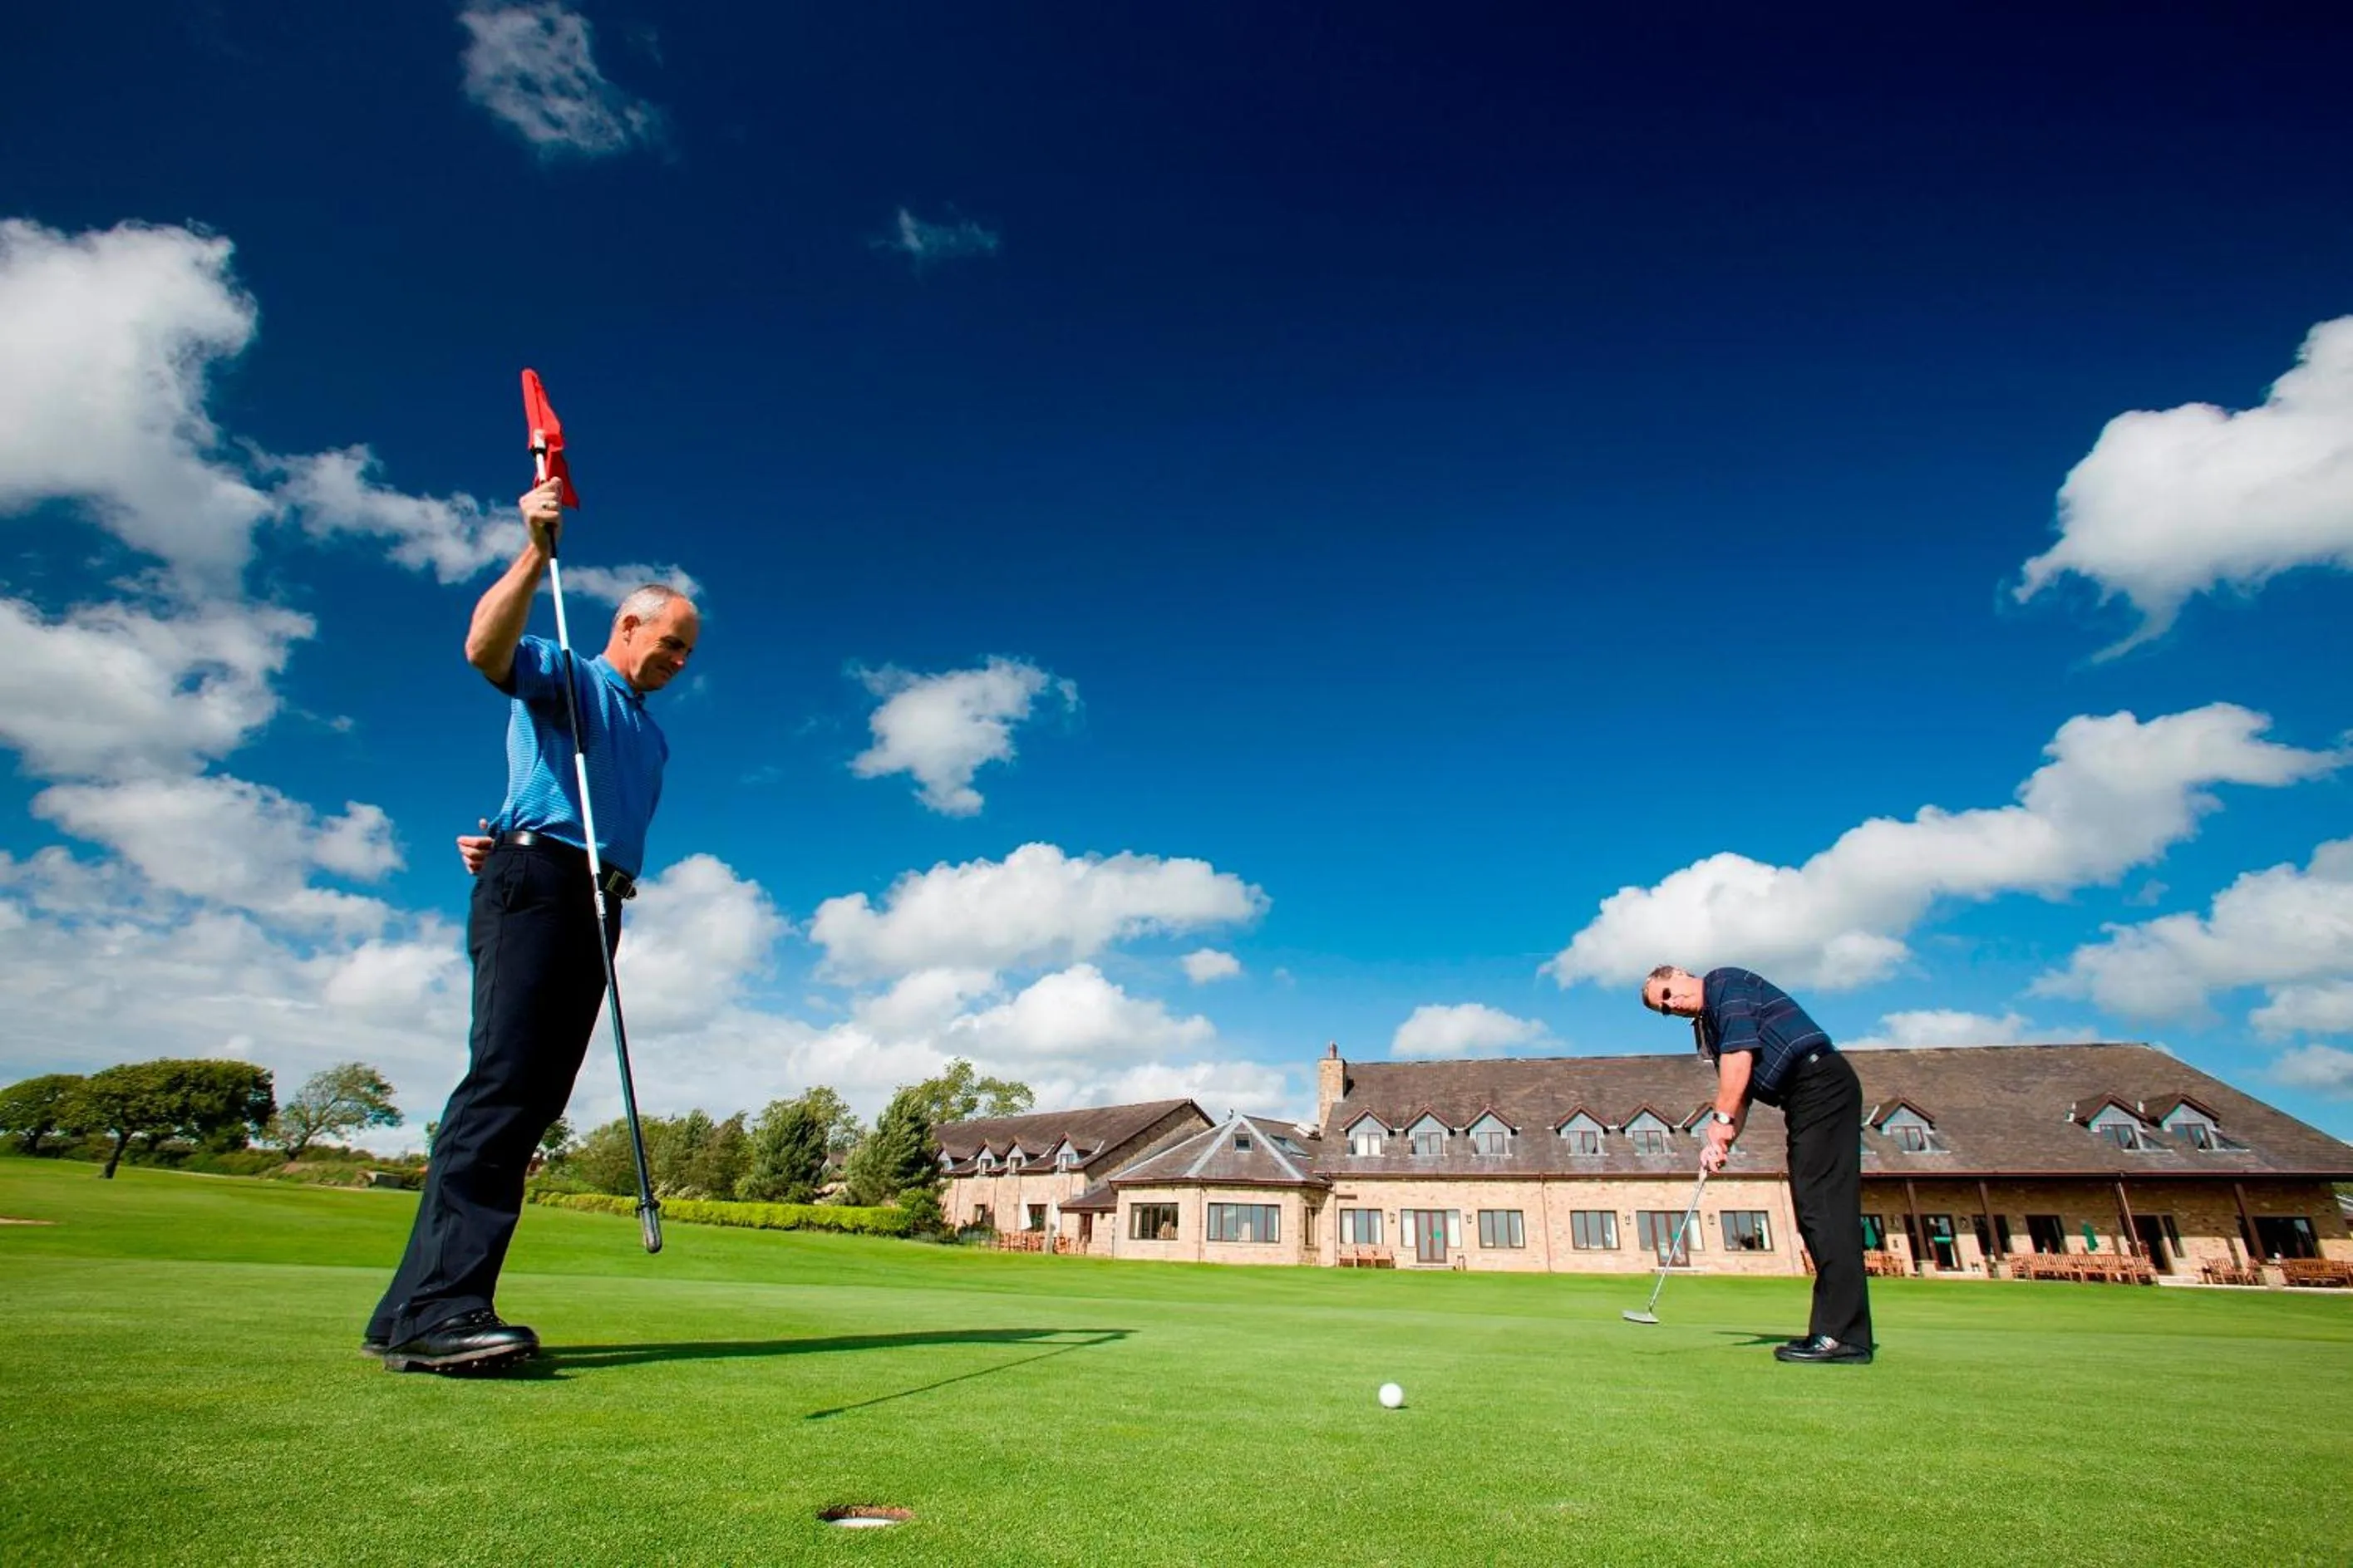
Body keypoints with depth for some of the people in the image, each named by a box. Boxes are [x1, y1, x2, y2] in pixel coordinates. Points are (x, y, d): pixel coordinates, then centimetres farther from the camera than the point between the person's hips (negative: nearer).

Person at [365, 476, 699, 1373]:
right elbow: (486, 648, -14)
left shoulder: (651, 735, 29)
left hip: (598, 903, 7)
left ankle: (418, 1312, 4)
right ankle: (434, 1307, -23)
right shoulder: (559, 676, 9)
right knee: (504, 1078, -20)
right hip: (536, 880, -7)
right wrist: (536, 552, -25)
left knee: (536, 1097, 1)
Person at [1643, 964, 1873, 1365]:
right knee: (1814, 1213, 8)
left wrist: (1720, 1120, -14)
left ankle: (1843, 1335, -14)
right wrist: (1721, 1143, 3)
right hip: (1805, 1100, 10)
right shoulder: (1708, 1026, 21)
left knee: (1824, 1208, -14)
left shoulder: (1725, 983, -5)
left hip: (1821, 1085, -10)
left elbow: (1740, 1055, -16)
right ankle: (1841, 1329, 10)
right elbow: (1740, 1091, 18)